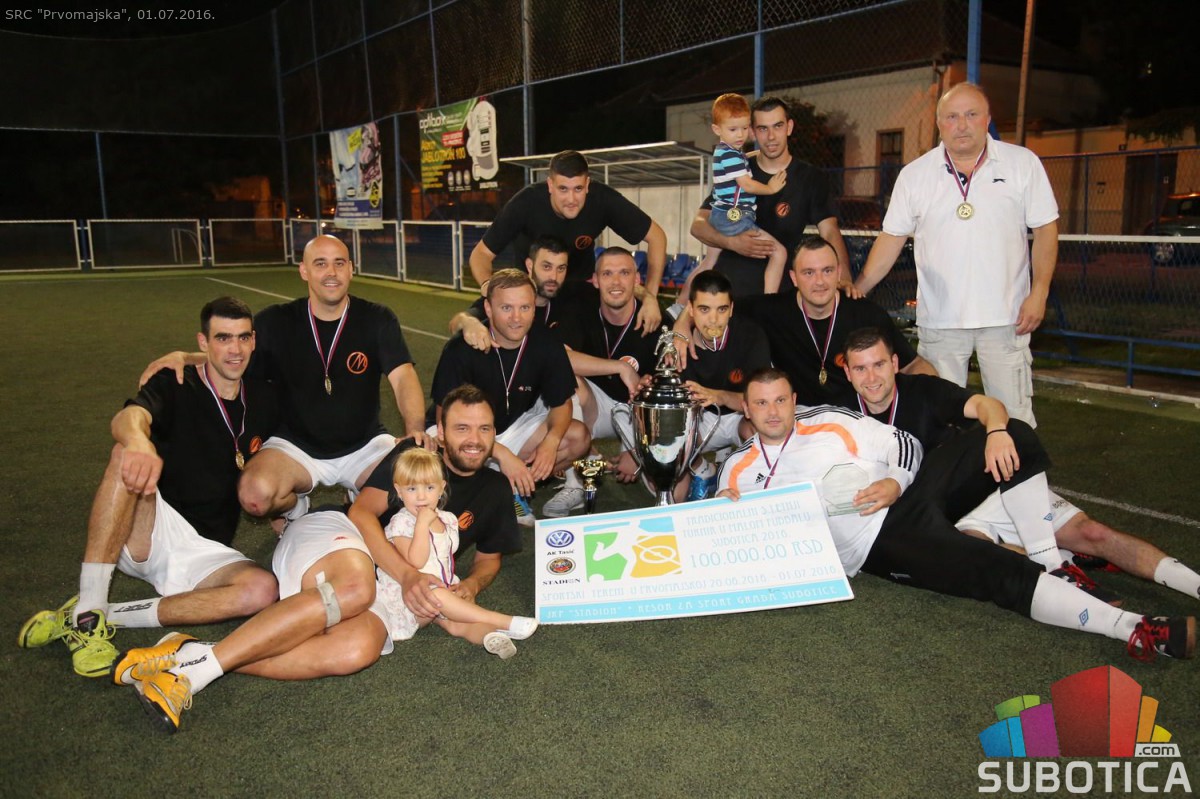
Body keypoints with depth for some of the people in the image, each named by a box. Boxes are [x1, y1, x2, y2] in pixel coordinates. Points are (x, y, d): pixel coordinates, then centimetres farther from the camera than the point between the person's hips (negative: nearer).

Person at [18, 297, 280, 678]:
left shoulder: (263, 401, 7)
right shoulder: (175, 386, -4)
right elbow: (127, 418, -28)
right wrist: (140, 446, -51)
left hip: (207, 553, 3)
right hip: (153, 532, -2)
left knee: (262, 589, -30)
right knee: (127, 456, -32)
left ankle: (113, 616, -16)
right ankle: (87, 612, -29)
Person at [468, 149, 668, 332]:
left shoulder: (603, 199, -32)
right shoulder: (526, 202, -35)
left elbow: (656, 236, -23)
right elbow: (481, 253, -29)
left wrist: (651, 296, -33)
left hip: (581, 282, 1)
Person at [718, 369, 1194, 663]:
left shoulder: (830, 422, 6)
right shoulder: (738, 470, 3)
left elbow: (903, 445, 11)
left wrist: (894, 482, -10)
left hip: (909, 498, 4)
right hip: (877, 551, -4)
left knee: (1009, 437, -10)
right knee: (1002, 575, -26)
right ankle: (1134, 630, -26)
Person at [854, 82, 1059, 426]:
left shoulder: (1023, 163, 1)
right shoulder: (914, 175, 4)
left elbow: (1045, 229, 2)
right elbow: (892, 239, 6)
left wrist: (1038, 293, -7)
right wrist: (855, 291, -2)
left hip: (1005, 317, -1)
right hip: (939, 318, 1)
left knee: (1014, 416, 2)